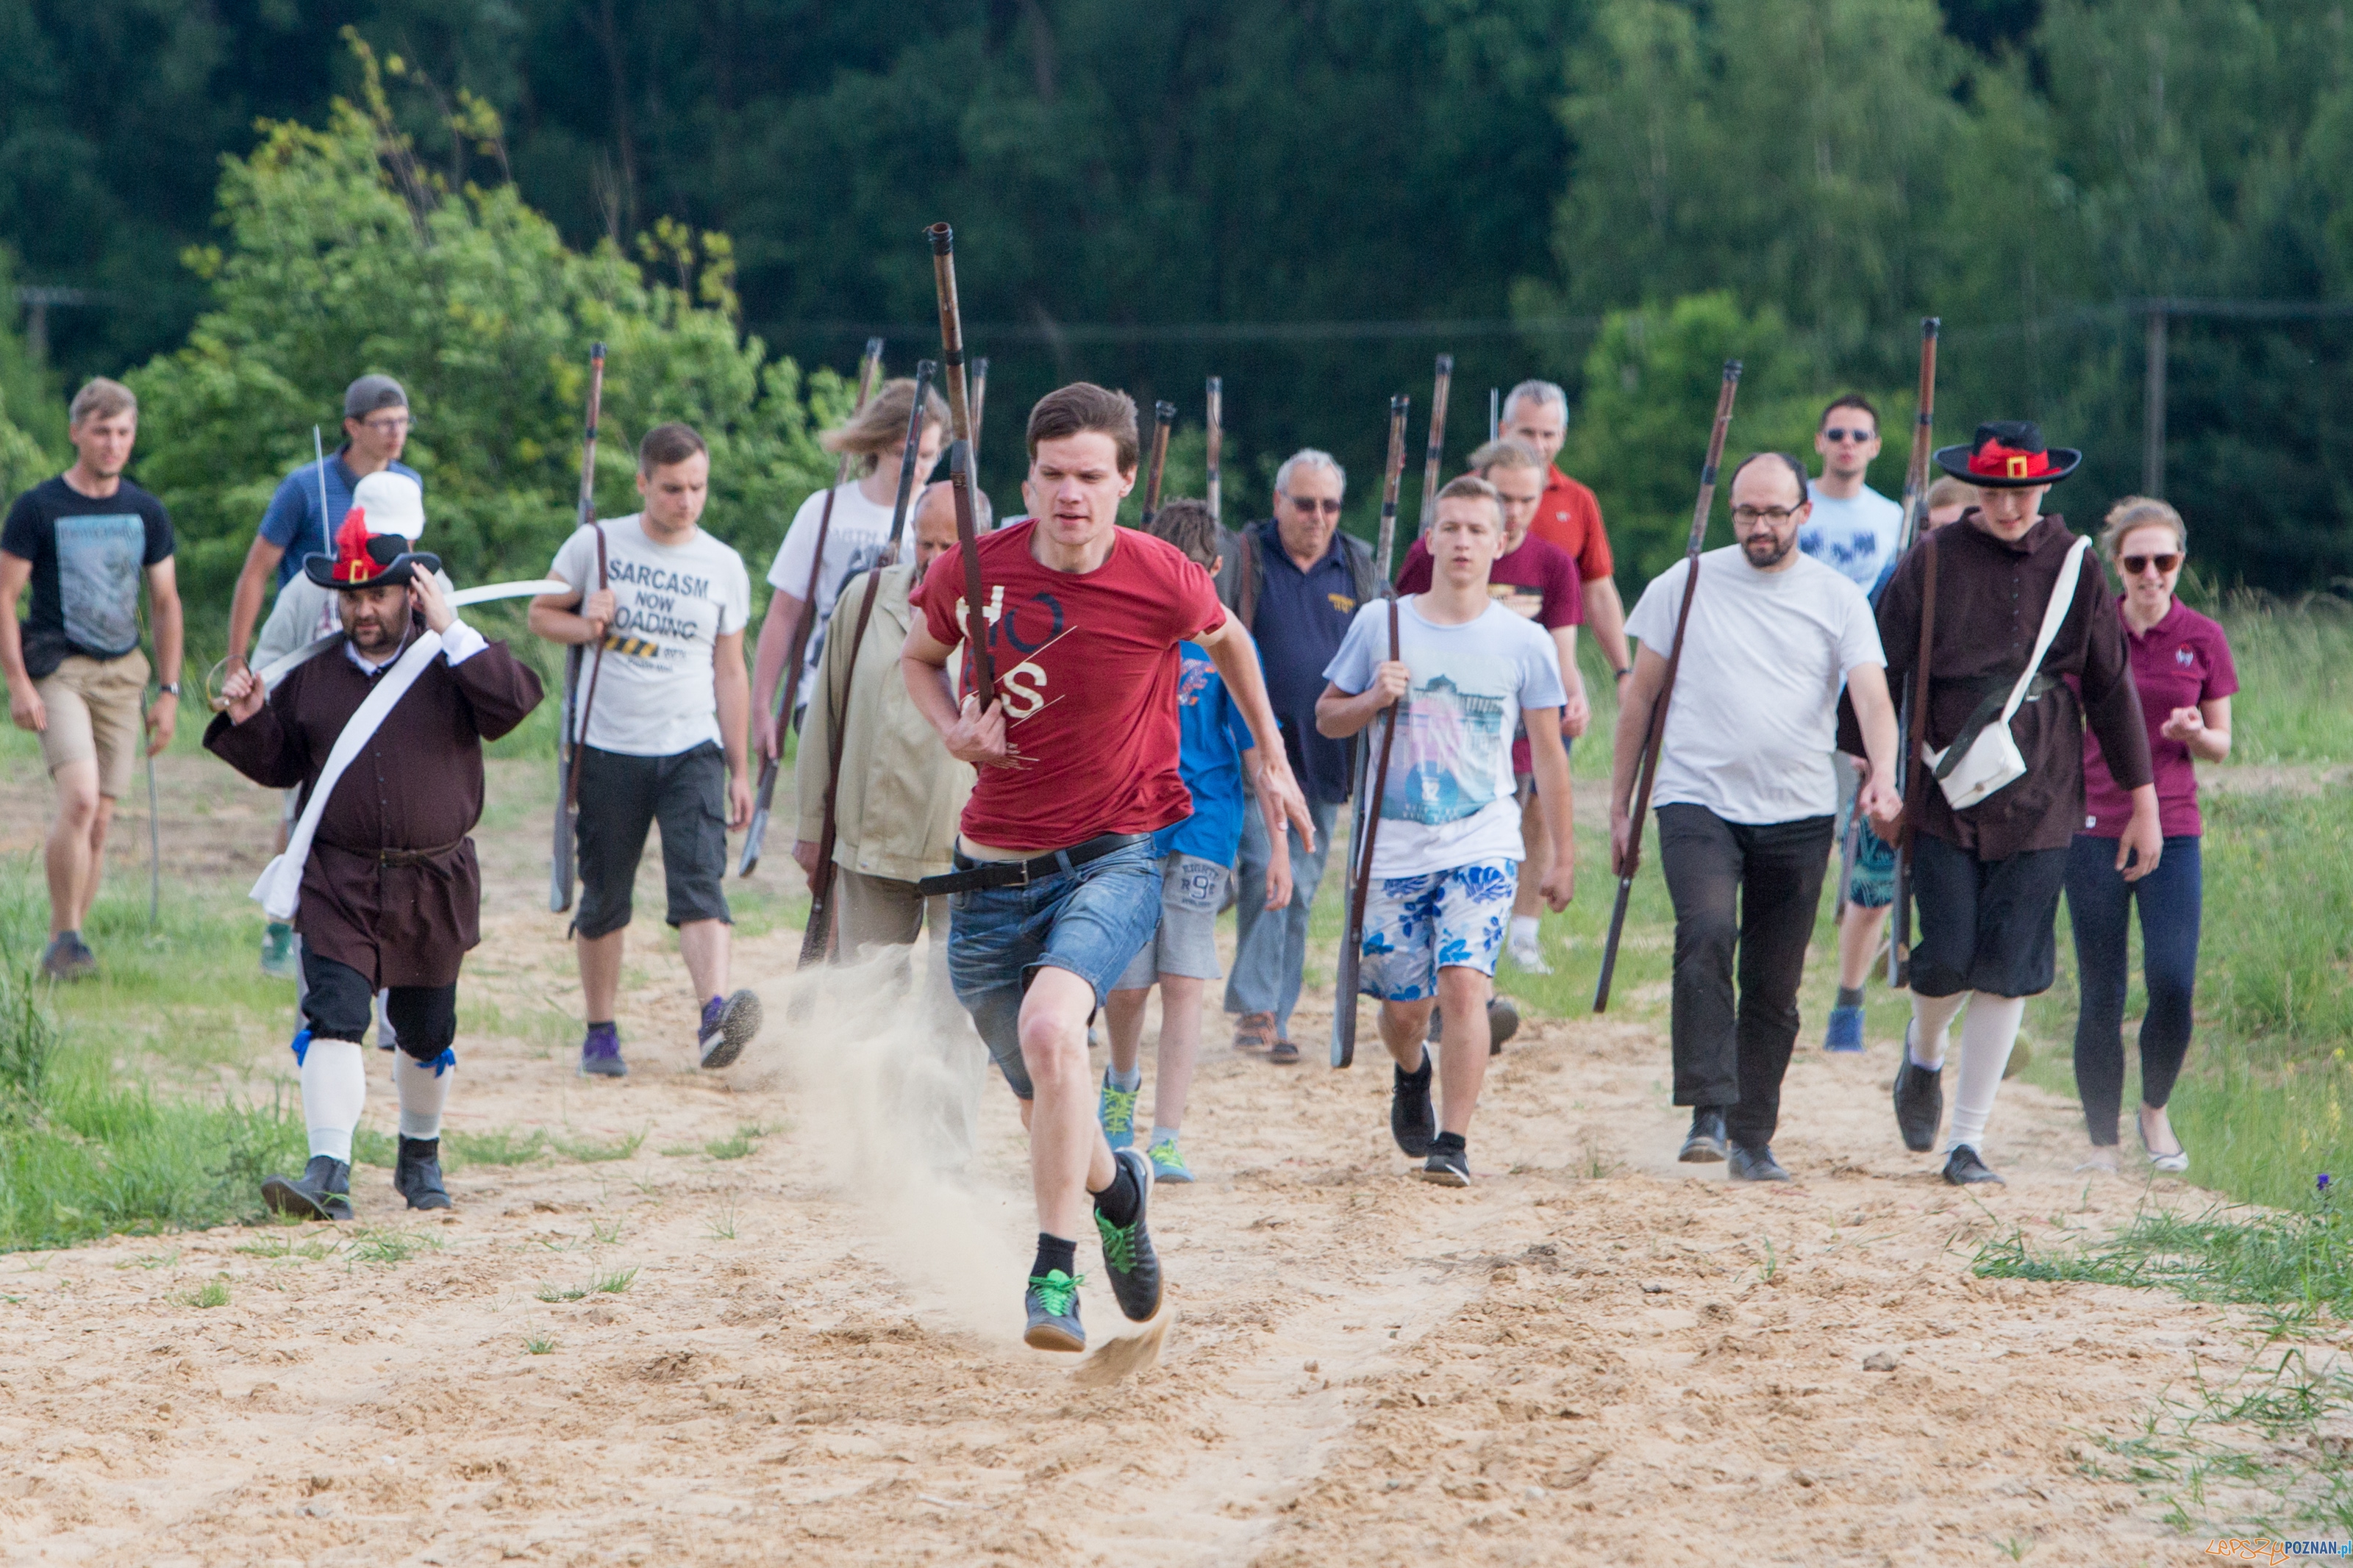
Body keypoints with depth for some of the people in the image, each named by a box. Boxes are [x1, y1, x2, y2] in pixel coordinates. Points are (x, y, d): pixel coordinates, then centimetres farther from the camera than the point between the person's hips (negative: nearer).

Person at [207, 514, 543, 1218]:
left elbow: (515, 701, -20)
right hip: (338, 885, 0)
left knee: (426, 1033, 14)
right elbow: (279, 765, 15)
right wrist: (248, 719, -5)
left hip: (434, 888, 0)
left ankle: (420, 1155, 37)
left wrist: (450, 630, -20)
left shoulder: (451, 666, -1)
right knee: (332, 1019, -17)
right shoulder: (313, 676, 7)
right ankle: (329, 1173, -23)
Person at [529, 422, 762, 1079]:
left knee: (699, 881, -18)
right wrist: (585, 628, -11)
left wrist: (740, 770, 8)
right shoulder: (596, 545, 3)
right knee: (605, 896, 6)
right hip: (607, 750, 0)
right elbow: (540, 613, 12)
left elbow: (729, 672, 10)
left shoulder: (724, 567, 7)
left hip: (691, 751, 0)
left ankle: (715, 1012, -34)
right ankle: (600, 1032, 19)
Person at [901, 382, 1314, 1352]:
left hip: (1116, 858, -3)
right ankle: (1117, 1189, 49)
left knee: (1050, 1027, -32)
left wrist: (1272, 760, 20)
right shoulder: (972, 572, -8)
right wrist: (953, 726, -6)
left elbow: (1226, 639, 12)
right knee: (1047, 1106, 13)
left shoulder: (1162, 582, -12)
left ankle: (1055, 1278, -27)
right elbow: (919, 658, 14)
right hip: (995, 870, 3)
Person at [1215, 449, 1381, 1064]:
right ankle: (1255, 1005, -13)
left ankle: (1274, 1019, 11)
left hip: (1323, 755, 4)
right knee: (1263, 869, -17)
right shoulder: (1243, 559, 2)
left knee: (1300, 887, 5)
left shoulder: (1359, 568, 12)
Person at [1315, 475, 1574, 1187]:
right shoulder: (1380, 625, 2)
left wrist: (1563, 854, 9)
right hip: (1395, 845, 1)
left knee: (1463, 982, -20)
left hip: (1482, 843, -1)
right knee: (1403, 1002, 6)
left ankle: (1453, 1143, -14)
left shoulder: (1524, 642, 1)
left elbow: (1547, 752, 8)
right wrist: (1373, 700, -11)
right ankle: (1412, 1072, 42)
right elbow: (1327, 717, 11)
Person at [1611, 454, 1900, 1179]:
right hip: (1697, 804, -1)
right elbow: (1641, 697, 12)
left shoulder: (1838, 600, 4)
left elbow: (1872, 696, -8)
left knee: (1775, 987, 5)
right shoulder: (1686, 585, 5)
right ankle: (1708, 1112, -26)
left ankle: (1753, 1140, 16)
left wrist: (1882, 775, -28)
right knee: (1707, 936, -25)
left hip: (1798, 815, 1)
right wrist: (1620, 807, 10)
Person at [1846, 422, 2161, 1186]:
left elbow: (2111, 687, 8)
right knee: (1947, 958, -7)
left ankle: (1968, 1142, 6)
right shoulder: (1930, 563, -1)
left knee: (2007, 971, -3)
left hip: (2041, 800, 1)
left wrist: (2143, 802, 8)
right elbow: (1880, 673, 2)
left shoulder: (2074, 565, 4)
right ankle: (1923, 1057, 28)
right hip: (1943, 795, -1)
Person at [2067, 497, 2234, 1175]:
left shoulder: (2203, 638, 3)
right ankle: (2102, 1142, 10)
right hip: (2095, 827, 0)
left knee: (2173, 984, -12)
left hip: (2172, 828, 0)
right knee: (2101, 995, -1)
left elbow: (2220, 743, 9)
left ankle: (2155, 1111, 13)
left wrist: (2193, 733, -13)